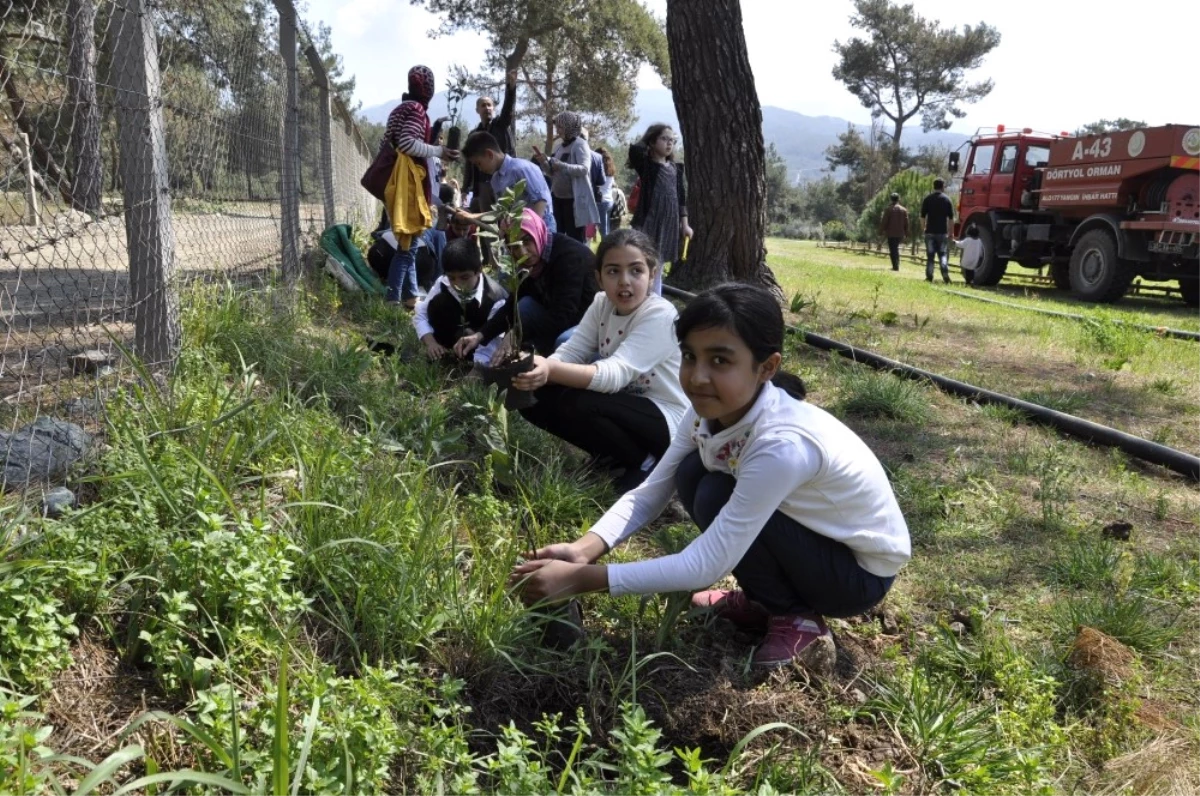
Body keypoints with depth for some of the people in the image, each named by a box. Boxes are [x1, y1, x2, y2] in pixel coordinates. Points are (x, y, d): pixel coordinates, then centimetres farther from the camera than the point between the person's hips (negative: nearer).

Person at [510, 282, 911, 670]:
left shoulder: (782, 444, -37)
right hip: (804, 534, 7)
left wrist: (581, 579, -35)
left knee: (716, 497, -25)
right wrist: (582, 551, -29)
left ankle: (798, 621, -2)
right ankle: (767, 600, 8)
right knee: (693, 473, -9)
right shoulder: (709, 412, -14)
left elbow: (704, 567, -35)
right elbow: (647, 495, -11)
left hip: (862, 571, -7)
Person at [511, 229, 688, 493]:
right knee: (535, 397, -9)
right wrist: (541, 368, -36)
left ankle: (645, 461, -7)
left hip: (666, 418, -7)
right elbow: (570, 352, -12)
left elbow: (617, 373, -35)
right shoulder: (602, 304, -2)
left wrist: (552, 370, -50)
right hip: (622, 406, 7)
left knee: (576, 403, -31)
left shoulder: (660, 314, -23)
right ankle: (612, 453, 6)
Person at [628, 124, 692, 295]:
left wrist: (684, 224, 12)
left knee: (658, 269, 15)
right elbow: (635, 150, -26)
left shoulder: (675, 168, 12)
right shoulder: (646, 164, -5)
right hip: (648, 222, -6)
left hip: (668, 223, 6)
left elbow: (681, 198, 15)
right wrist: (647, 138, -5)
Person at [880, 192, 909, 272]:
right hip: (900, 233, 5)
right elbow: (906, 223, 8)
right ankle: (897, 265, 15)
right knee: (896, 249, 17)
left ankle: (895, 266, -9)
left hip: (891, 233, -5)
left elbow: (884, 221, -8)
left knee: (893, 250, -2)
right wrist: (906, 234, 13)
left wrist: (881, 230, 2)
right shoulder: (904, 210, 7)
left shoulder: (888, 209, -7)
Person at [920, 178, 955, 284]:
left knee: (930, 255, 5)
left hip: (930, 232, 0)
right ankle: (945, 274, -13)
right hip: (943, 232, 0)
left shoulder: (928, 199, 1)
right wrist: (950, 232, 8)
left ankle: (929, 277, 4)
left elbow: (922, 216, 0)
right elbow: (951, 218, 1)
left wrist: (924, 228, 12)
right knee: (943, 254, 5)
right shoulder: (947, 200, 1)